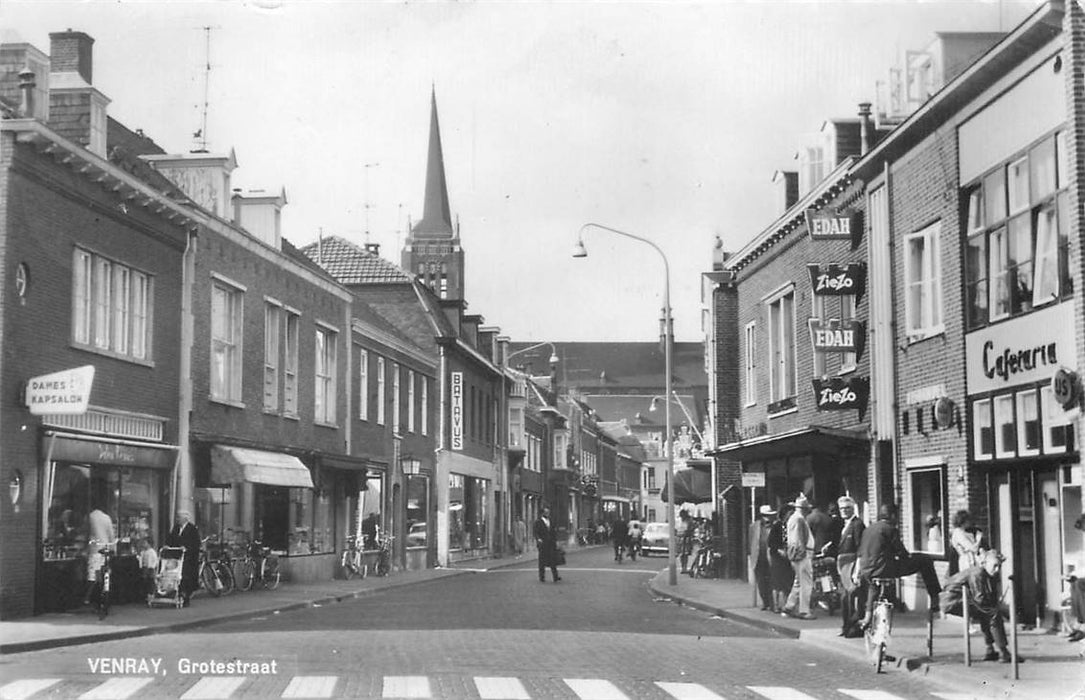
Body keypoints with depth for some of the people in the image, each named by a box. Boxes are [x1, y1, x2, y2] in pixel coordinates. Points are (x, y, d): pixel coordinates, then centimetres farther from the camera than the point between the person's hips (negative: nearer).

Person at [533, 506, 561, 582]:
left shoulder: (551, 522, 17)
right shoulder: (538, 522, 2)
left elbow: (554, 532, 19)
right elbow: (536, 533, -3)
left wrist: (556, 541, 10)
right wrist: (538, 539, -21)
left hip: (551, 544, 4)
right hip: (543, 544, -4)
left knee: (553, 560, -3)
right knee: (542, 561, 0)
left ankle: (555, 577, -4)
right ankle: (542, 578, 6)